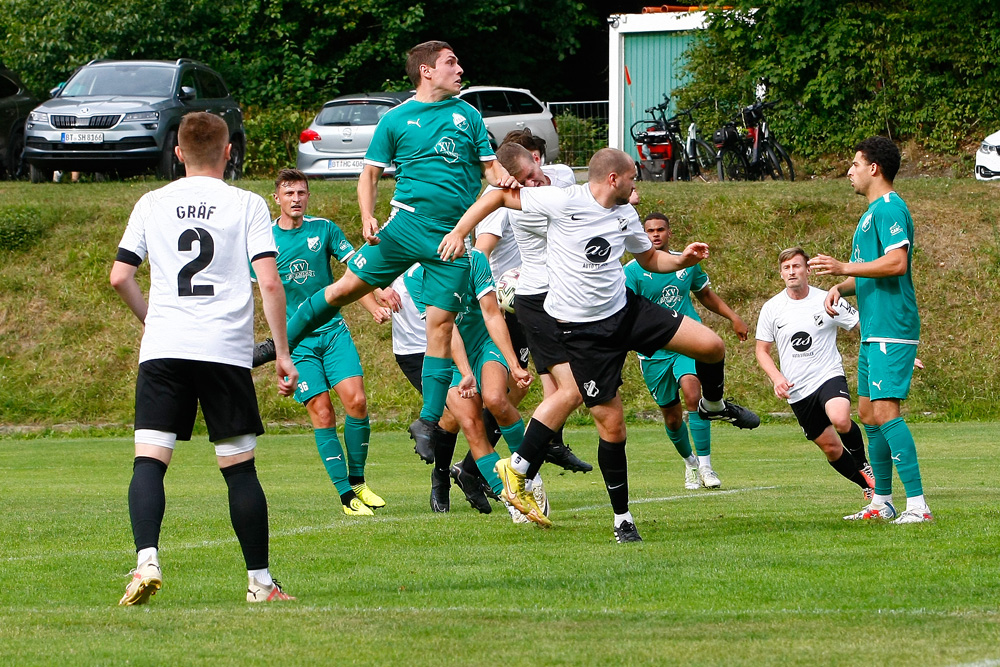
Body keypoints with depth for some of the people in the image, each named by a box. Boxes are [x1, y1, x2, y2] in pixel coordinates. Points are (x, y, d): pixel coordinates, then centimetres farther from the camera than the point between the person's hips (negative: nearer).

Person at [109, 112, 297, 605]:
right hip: (226, 351, -1)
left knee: (149, 461, -3)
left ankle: (146, 561, -24)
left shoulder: (152, 204, 11)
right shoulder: (247, 205, 5)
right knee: (240, 468, 6)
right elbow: (269, 282, -3)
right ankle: (260, 580, 10)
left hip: (162, 348, 1)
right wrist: (282, 353, 2)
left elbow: (120, 277, 10)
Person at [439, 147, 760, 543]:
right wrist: (459, 232, -13)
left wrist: (682, 260, 0)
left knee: (711, 346, -7)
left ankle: (713, 405, 27)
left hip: (625, 310, 6)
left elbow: (649, 258, 20)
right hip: (581, 328, -6)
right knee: (612, 424, -7)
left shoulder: (626, 215, 5)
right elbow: (501, 197, -7)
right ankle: (622, 518, 8)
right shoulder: (564, 202, -14)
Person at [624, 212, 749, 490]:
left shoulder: (687, 263, 7)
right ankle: (689, 462, 34)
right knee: (672, 417, 5)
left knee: (692, 393, -26)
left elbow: (705, 294, 25)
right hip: (654, 352, -1)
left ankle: (705, 465, -22)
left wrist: (733, 316, 23)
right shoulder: (632, 270, -5)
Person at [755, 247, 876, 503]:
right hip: (797, 391, 3)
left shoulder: (828, 302, -3)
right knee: (831, 448, 7)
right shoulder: (771, 309, 3)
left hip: (829, 376, -3)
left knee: (840, 420, -33)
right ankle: (869, 486, 30)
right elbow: (762, 350, 12)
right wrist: (777, 378, -7)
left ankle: (863, 465, -5)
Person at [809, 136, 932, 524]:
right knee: (867, 412, 14)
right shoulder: (873, 211, 21)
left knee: (885, 411, -17)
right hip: (874, 331, 11)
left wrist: (843, 268, -20)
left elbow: (896, 262, -24)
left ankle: (917, 504, -20)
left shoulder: (889, 208, -12)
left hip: (891, 331, -11)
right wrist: (840, 287, 10)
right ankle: (882, 503, 22)